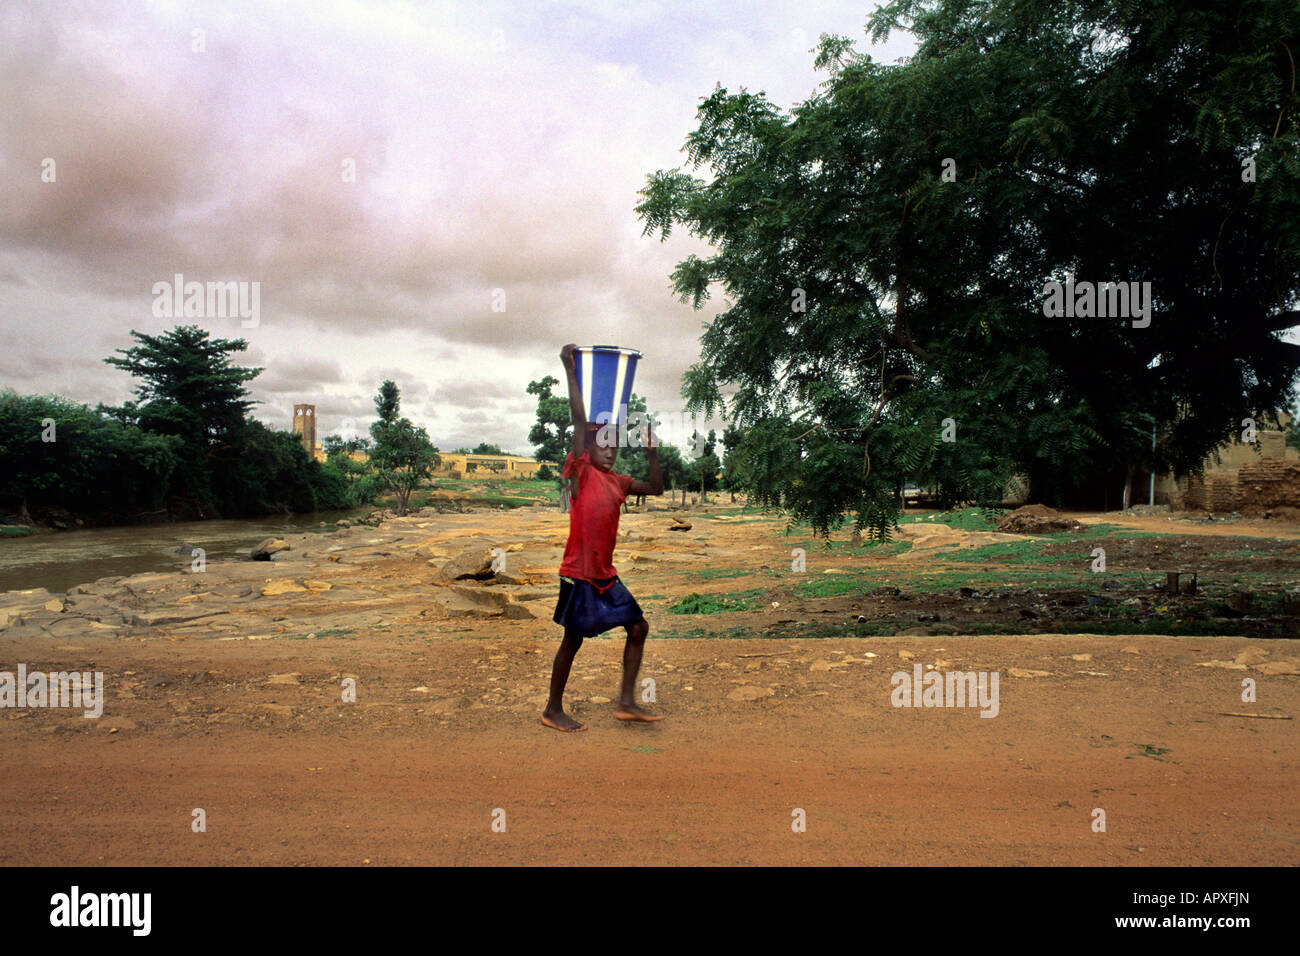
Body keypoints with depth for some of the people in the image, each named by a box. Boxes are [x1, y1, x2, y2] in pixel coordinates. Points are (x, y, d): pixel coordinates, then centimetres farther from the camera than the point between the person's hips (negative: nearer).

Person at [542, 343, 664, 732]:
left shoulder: (617, 481, 10)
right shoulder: (581, 472, -9)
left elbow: (656, 489, 21)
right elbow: (580, 421, -17)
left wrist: (652, 452, 9)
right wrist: (570, 371, -18)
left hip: (605, 573, 7)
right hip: (579, 572, -7)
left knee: (638, 627, 7)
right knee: (573, 639, 2)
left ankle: (626, 702, 16)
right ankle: (553, 710, 18)